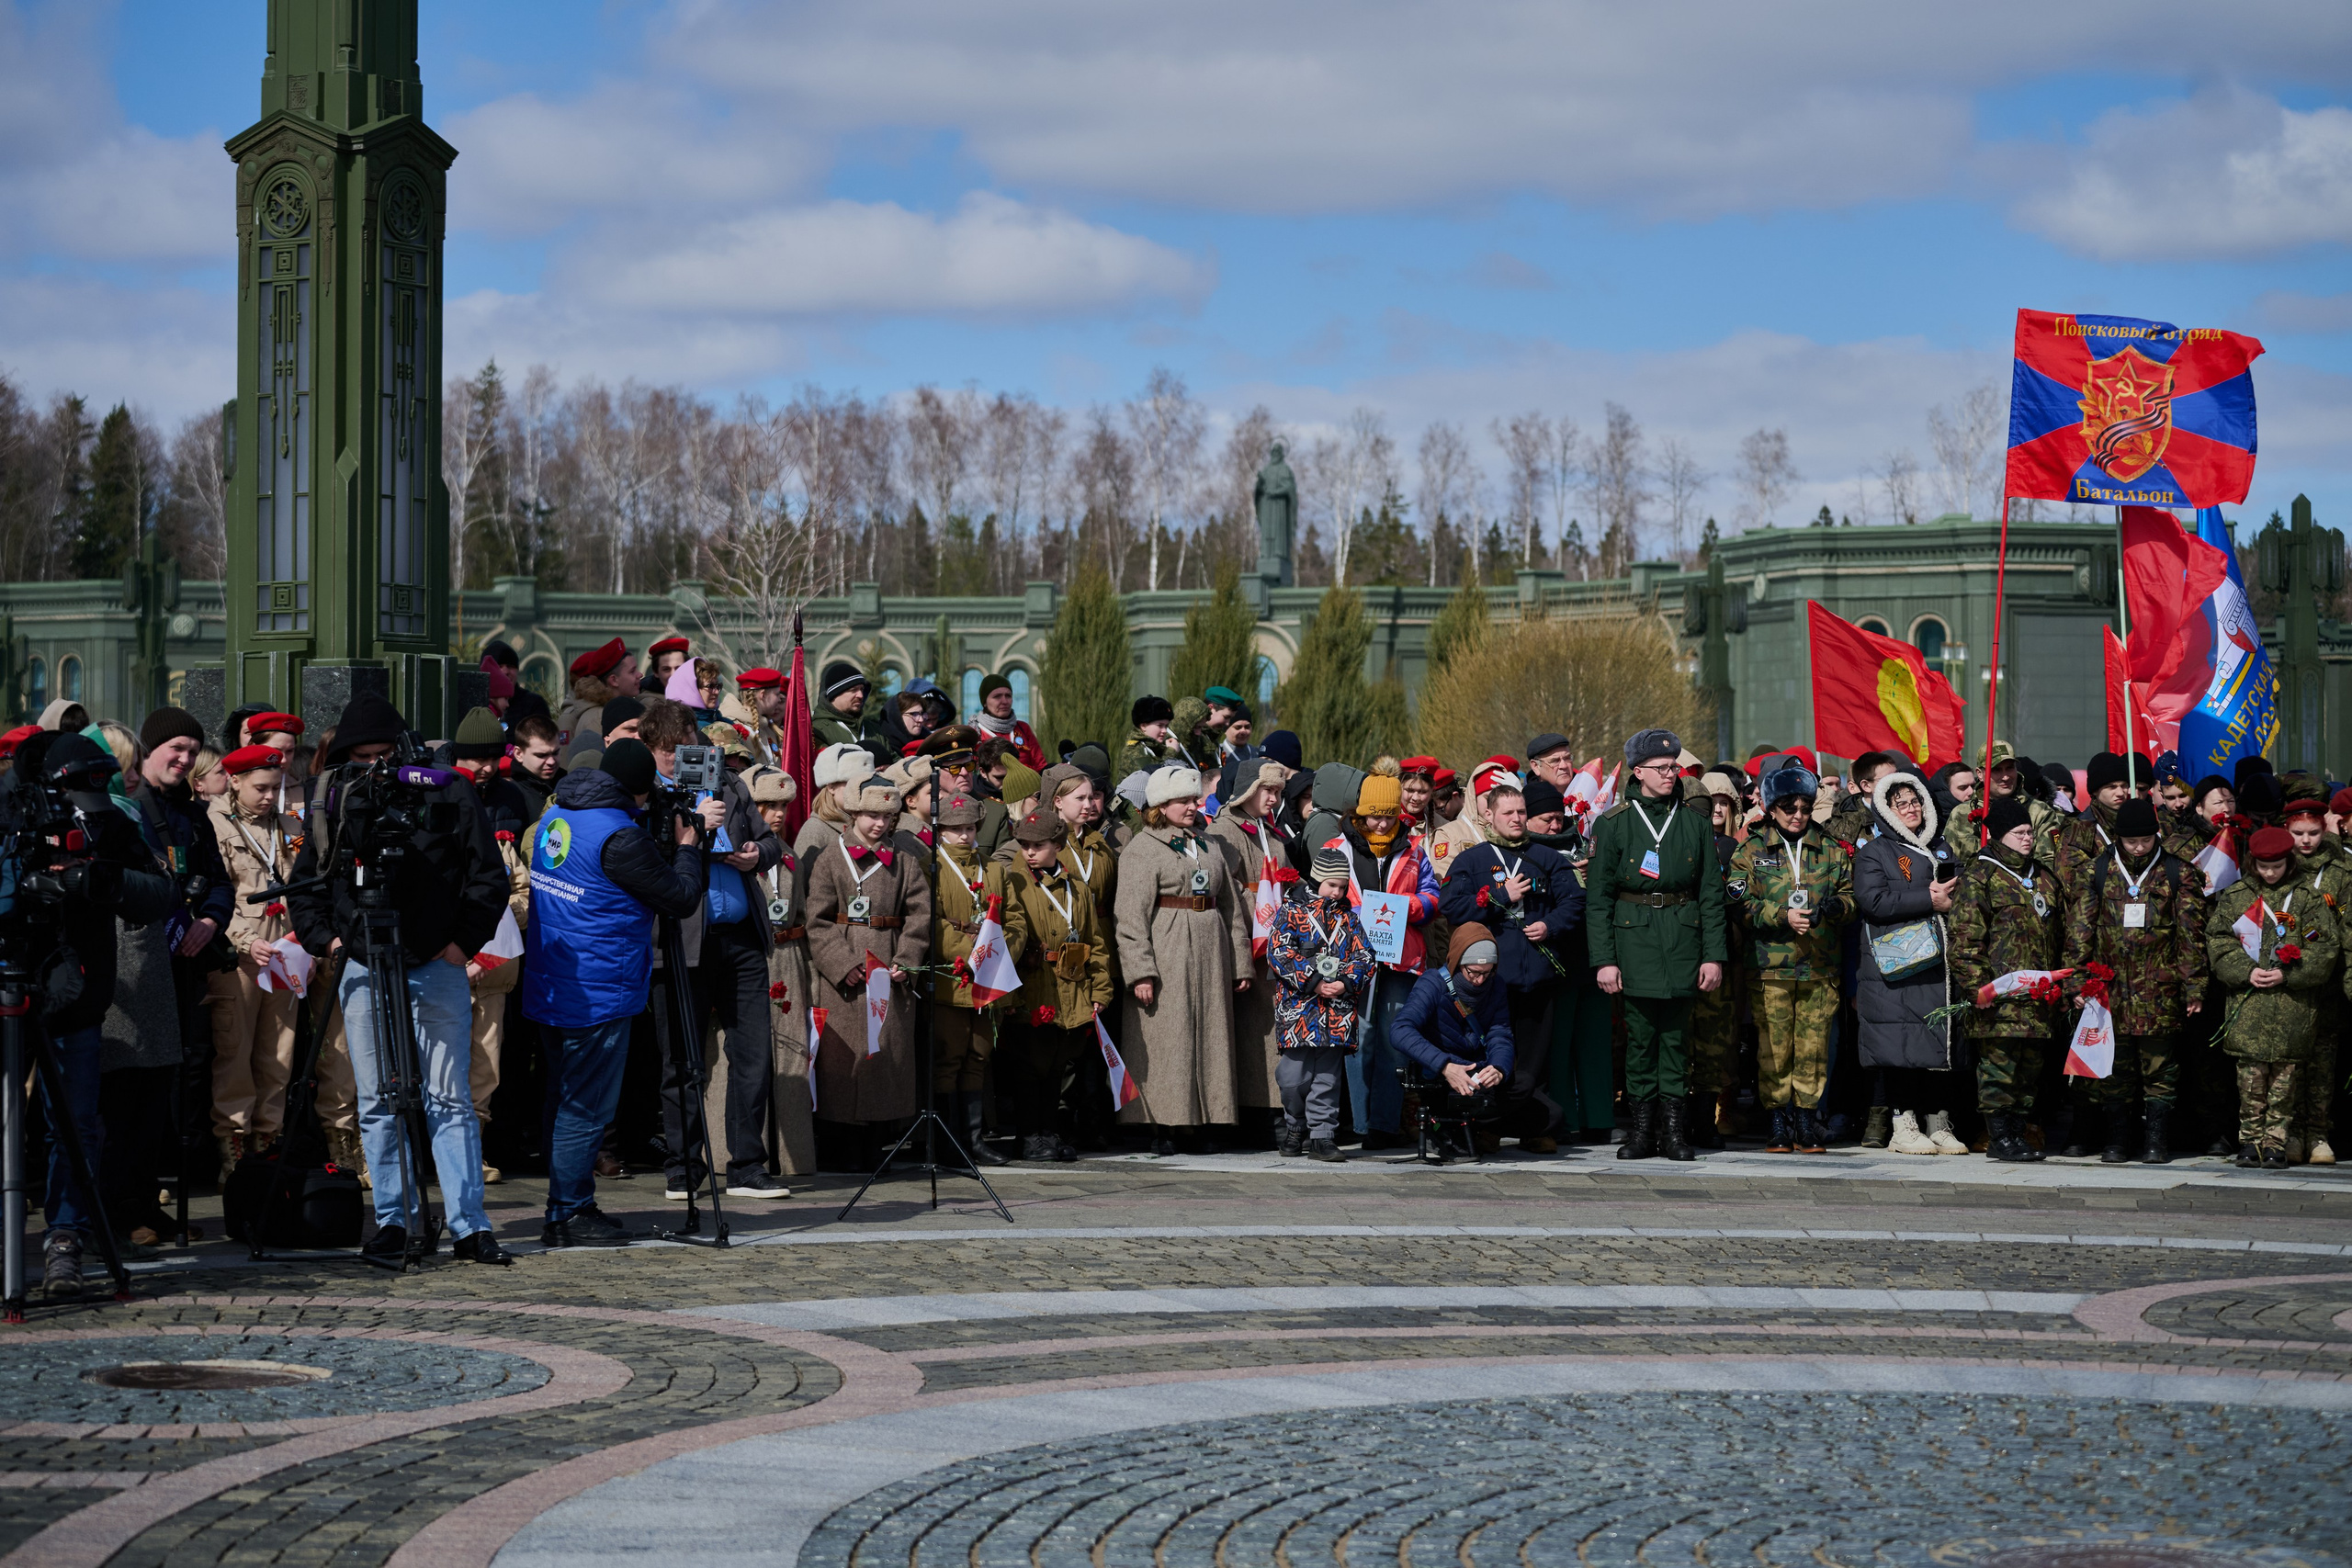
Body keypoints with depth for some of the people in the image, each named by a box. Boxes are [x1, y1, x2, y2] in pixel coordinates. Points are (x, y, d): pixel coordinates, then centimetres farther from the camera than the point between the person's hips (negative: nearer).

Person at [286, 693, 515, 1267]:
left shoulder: (446, 798, -1)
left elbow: (489, 876, 3)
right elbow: (305, 884, 18)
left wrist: (465, 940, -5)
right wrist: (322, 936, 4)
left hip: (436, 967, -2)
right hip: (363, 971, 2)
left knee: (449, 1100, -2)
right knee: (377, 1104, 3)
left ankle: (469, 1225, -1)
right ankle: (392, 1222, 9)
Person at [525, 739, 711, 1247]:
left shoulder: (555, 818, 8)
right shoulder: (619, 838, -20)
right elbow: (680, 898, -11)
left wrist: (665, 845, 12)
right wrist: (687, 848, 5)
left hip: (552, 990, 9)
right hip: (597, 995, -9)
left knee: (567, 1102, 16)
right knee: (584, 1108, -2)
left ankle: (567, 1208, 23)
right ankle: (568, 1213, 1)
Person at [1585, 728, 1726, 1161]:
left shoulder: (1693, 822, 8)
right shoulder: (1613, 823, 2)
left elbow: (1711, 894, 8)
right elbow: (1597, 897, 0)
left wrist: (1713, 954, 1)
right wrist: (1603, 959, -7)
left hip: (1682, 937, 2)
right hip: (1633, 935, -2)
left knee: (1676, 1031, 2)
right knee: (1640, 1031, -2)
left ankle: (1672, 1125, 6)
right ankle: (1642, 1124, 5)